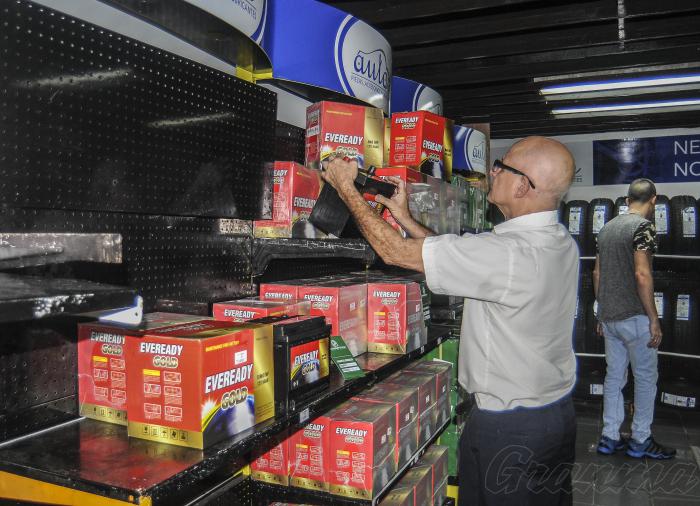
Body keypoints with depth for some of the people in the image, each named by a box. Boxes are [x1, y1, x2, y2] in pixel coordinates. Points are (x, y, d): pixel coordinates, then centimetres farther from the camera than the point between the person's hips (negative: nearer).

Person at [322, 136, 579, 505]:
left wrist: (346, 188, -10)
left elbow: (395, 252, -22)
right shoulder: (562, 242, -1)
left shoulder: (508, 252, -29)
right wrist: (405, 218, 10)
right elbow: (455, 256, 7)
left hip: (507, 425, -8)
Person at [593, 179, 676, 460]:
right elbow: (642, 274, -20)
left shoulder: (607, 228, 12)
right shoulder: (643, 226, -12)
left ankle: (609, 438, 19)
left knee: (614, 376, 13)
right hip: (634, 317, -7)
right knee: (646, 378, 7)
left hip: (608, 317, 7)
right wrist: (654, 319, -15)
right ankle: (640, 441, 16)